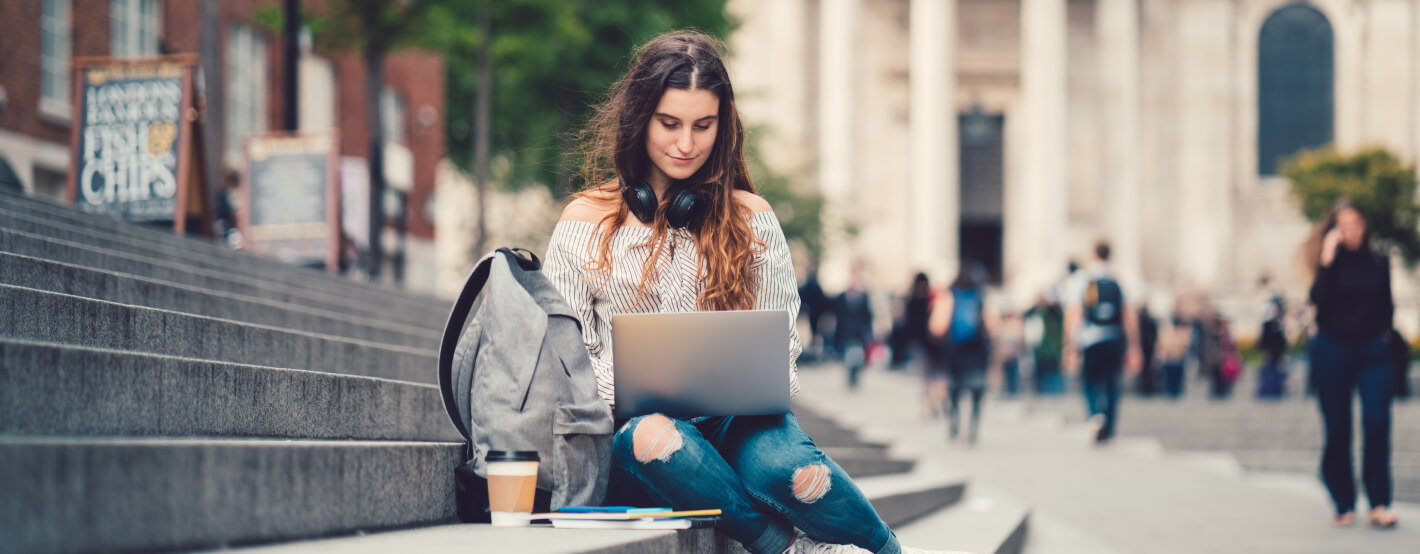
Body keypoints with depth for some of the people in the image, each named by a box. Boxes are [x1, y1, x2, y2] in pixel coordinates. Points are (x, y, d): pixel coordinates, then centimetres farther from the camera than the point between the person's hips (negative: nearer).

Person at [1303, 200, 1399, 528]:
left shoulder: (1378, 262, 8)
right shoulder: (1330, 263, 1)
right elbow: (1318, 300, -16)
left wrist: (1384, 331, 6)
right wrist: (1327, 261, -19)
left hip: (1372, 350, 1)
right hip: (1333, 350, -1)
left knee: (1377, 421, -13)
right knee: (1337, 430, 2)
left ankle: (1379, 505, -14)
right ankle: (1344, 505, 11)